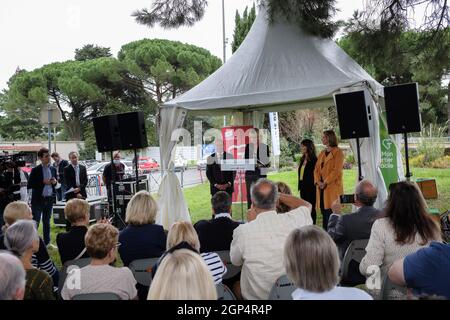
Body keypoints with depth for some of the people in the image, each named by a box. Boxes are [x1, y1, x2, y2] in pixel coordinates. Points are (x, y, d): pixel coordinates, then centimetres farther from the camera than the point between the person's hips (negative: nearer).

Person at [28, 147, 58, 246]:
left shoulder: (53, 169, 6)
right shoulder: (35, 170, -8)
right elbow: (30, 184, -10)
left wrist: (55, 182, -7)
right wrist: (43, 182, -19)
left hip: (49, 199, 5)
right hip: (38, 199, -4)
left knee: (47, 221, 15)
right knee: (35, 222, 0)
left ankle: (47, 242, 24)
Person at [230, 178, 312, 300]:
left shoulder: (242, 231, -25)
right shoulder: (293, 220, -19)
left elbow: (235, 261, -2)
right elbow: (307, 205, 7)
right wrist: (273, 193, 5)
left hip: (256, 296, -2)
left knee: (235, 284, 27)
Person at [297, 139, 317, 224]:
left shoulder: (314, 160, -9)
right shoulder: (302, 159, 14)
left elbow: (315, 174, -12)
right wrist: (300, 186, 12)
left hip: (310, 187, -8)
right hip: (303, 186, 8)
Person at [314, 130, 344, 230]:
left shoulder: (338, 152, -2)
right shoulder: (322, 153, 19)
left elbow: (337, 170, -11)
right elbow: (316, 168, 14)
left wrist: (325, 182, -16)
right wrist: (318, 181, -3)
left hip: (332, 187, -6)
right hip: (321, 188, 6)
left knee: (330, 212, -8)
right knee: (324, 212, 7)